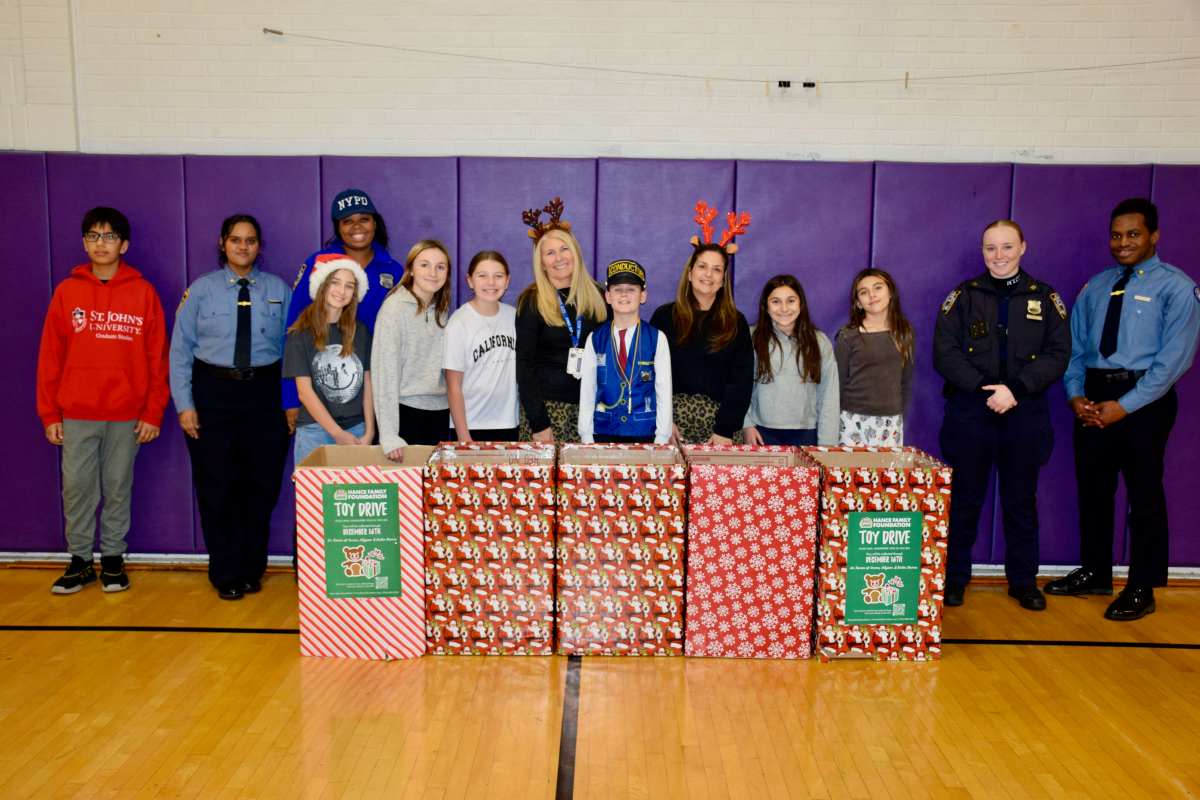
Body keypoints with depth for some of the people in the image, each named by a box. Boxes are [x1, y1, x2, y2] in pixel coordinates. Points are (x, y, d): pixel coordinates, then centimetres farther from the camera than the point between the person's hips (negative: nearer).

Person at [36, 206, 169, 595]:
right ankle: (79, 560, 18)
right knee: (77, 487, 4)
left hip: (127, 413, -1)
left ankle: (113, 558, 20)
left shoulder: (144, 292, 1)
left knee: (118, 487, 8)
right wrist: (49, 413, 1)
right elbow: (50, 356, 5)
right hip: (76, 412, 1)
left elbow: (157, 357, 1)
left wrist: (154, 412, -3)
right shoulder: (67, 291, 4)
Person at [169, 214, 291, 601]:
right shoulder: (201, 289, 2)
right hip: (213, 394, -1)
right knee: (217, 488, 5)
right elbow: (180, 348, 1)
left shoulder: (279, 290, 4)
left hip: (265, 394, 1)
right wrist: (184, 404, -5)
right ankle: (226, 575, 20)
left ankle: (252, 570, 25)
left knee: (262, 486, 7)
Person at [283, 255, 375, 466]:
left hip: (357, 429, 3)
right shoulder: (301, 334, -2)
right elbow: (305, 392, -6)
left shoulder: (360, 331, 8)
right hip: (315, 431, -3)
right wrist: (338, 434, -12)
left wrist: (369, 431, -3)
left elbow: (367, 383, 7)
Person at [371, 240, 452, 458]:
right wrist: (389, 435, -21)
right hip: (405, 410, -6)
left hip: (440, 412, 6)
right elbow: (384, 370, -15)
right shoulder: (395, 307, -10)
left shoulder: (441, 309, 8)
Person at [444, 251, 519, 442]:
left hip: (509, 425, 4)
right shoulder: (459, 324, -9)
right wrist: (464, 437, -10)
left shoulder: (514, 316, 2)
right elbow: (454, 387, -7)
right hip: (472, 427, -4)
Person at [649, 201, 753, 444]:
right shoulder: (664, 316, 4)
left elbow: (741, 381, 1)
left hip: (719, 423, 1)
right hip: (672, 419, 0)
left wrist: (726, 430, -9)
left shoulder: (736, 323, 6)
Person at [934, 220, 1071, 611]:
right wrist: (984, 388, -16)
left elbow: (1058, 354, -2)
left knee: (1021, 501, 11)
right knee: (964, 499, 6)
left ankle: (1023, 580, 24)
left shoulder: (1045, 298, 5)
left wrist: (1016, 389, -16)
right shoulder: (963, 296, 3)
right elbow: (944, 353, -5)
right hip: (970, 413, -1)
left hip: (1026, 414, 1)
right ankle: (955, 577, 19)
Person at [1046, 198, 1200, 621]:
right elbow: (1074, 346, 11)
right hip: (1093, 397, 5)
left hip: (1144, 399, -5)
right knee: (1092, 487, 12)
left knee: (1144, 493, 3)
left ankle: (1142, 589, 16)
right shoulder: (1096, 287, 11)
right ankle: (1094, 574, 28)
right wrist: (1075, 394, -5)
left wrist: (1125, 405, -18)